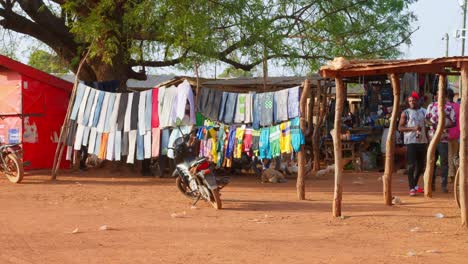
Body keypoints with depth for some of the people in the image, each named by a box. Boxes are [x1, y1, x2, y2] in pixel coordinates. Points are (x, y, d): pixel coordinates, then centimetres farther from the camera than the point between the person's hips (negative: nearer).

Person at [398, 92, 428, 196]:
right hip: (411, 141, -5)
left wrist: (427, 139, 11)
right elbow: (400, 127, -5)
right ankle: (411, 188, -7)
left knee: (421, 165, 11)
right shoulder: (405, 113, 0)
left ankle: (415, 185, 27)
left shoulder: (423, 112, 15)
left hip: (422, 141, 5)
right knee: (411, 165, -9)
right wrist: (413, 128, -17)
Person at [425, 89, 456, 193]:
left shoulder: (449, 108, 0)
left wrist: (444, 126, -17)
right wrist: (432, 124, -8)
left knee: (444, 162, -2)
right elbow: (426, 118, 12)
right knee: (432, 161, 9)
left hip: (443, 138, -3)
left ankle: (443, 185, 2)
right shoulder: (431, 106, 9)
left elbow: (454, 122, -2)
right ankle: (431, 183, 19)